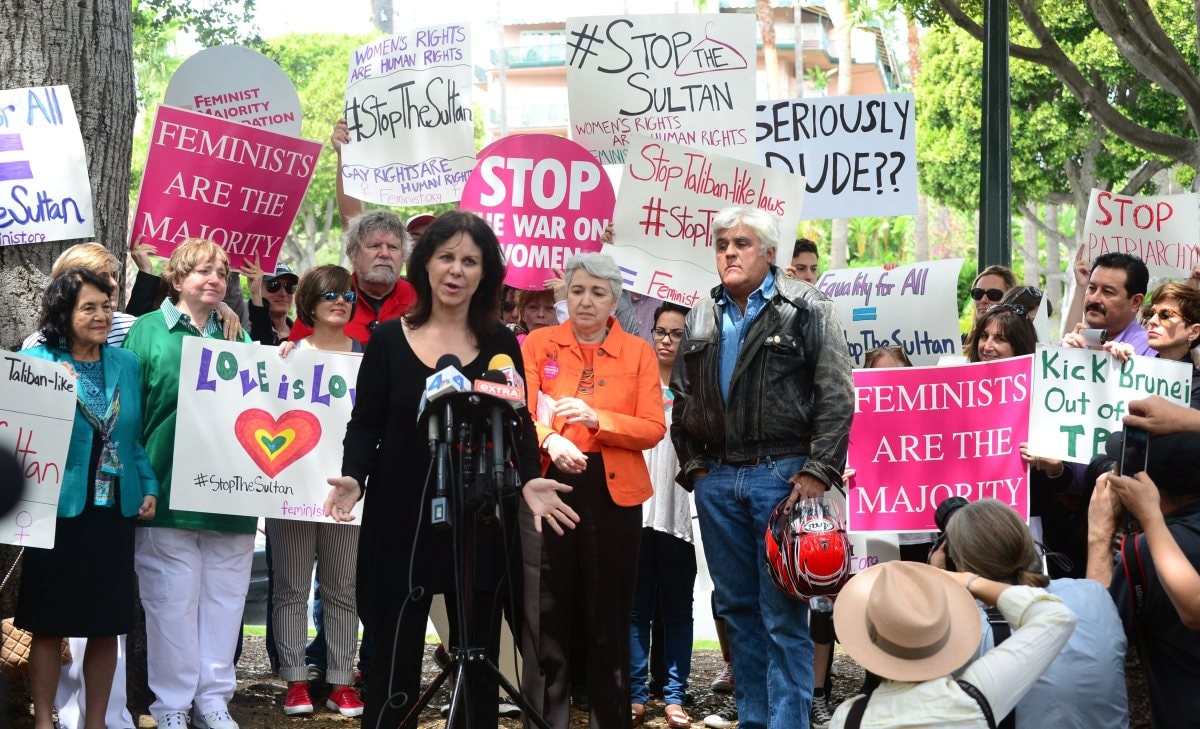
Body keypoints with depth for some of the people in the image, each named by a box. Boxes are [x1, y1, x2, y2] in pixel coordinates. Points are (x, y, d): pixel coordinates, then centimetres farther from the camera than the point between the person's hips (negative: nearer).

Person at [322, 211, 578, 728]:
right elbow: (365, 425, 4)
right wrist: (354, 479, -14)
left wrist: (528, 482, -12)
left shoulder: (500, 344, 5)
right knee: (394, 662, -2)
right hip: (402, 520, -1)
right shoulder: (388, 339, 3)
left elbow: (517, 426, 6)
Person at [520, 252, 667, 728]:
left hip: (613, 492, 0)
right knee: (545, 614, 0)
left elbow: (653, 429, -2)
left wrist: (596, 419, -17)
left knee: (609, 615, 6)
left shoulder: (638, 352, 6)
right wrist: (551, 440, -24)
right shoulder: (538, 344, 7)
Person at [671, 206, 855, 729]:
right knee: (737, 607, 11)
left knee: (783, 612, -4)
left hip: (783, 475, -5)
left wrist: (818, 471, -13)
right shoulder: (701, 319, 14)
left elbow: (836, 396, -7)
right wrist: (693, 464, 9)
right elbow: (682, 398, 19)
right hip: (717, 480, 5)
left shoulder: (806, 311, -2)